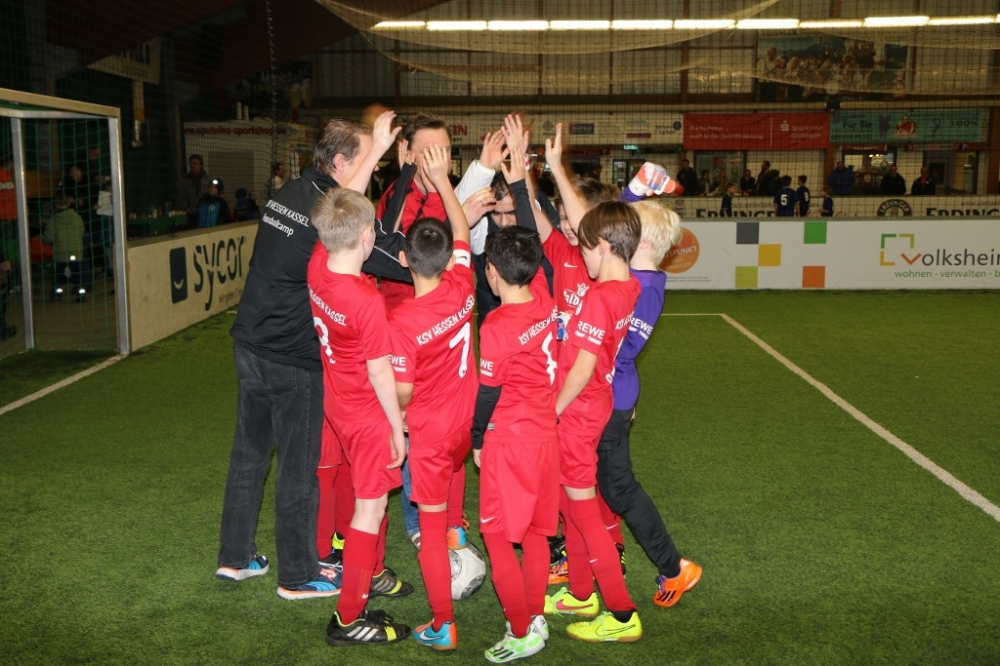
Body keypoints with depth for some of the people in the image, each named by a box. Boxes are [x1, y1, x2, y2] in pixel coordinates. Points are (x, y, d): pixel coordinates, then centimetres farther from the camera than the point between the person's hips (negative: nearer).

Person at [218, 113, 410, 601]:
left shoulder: (289, 194, 4)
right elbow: (408, 261, -23)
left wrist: (374, 149, 19)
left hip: (251, 345, 8)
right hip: (294, 362, -8)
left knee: (248, 456, 19)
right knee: (299, 467, 6)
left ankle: (234, 557, 33)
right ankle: (298, 576, 21)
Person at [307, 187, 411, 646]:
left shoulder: (318, 264, -11)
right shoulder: (367, 300, -30)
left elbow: (341, 211, 7)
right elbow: (380, 372, -22)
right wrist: (398, 428, -10)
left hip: (338, 403, 8)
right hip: (368, 414, -8)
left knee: (372, 495, 27)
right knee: (371, 508, 4)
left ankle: (372, 571, 47)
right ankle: (349, 619, 14)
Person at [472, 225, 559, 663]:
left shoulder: (497, 327, -21)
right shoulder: (544, 299, -4)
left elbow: (487, 392, -13)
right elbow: (533, 250, 12)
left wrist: (477, 441, 1)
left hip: (509, 441, -7)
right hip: (546, 433, 7)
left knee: (498, 537, 4)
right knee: (535, 532, 16)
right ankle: (536, 616, 27)